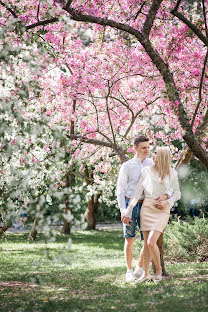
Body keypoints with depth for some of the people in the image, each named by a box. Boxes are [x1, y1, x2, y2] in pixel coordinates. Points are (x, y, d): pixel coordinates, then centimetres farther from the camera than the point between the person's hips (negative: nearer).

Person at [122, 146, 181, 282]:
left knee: (151, 242, -15)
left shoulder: (172, 173, -2)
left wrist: (167, 202, -13)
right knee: (147, 243, 5)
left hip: (162, 211, -3)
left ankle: (158, 269, 8)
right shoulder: (146, 171, 2)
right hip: (147, 208, 3)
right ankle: (146, 274, 18)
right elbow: (137, 193, 0)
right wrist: (128, 211, -5)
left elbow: (177, 193, 7)